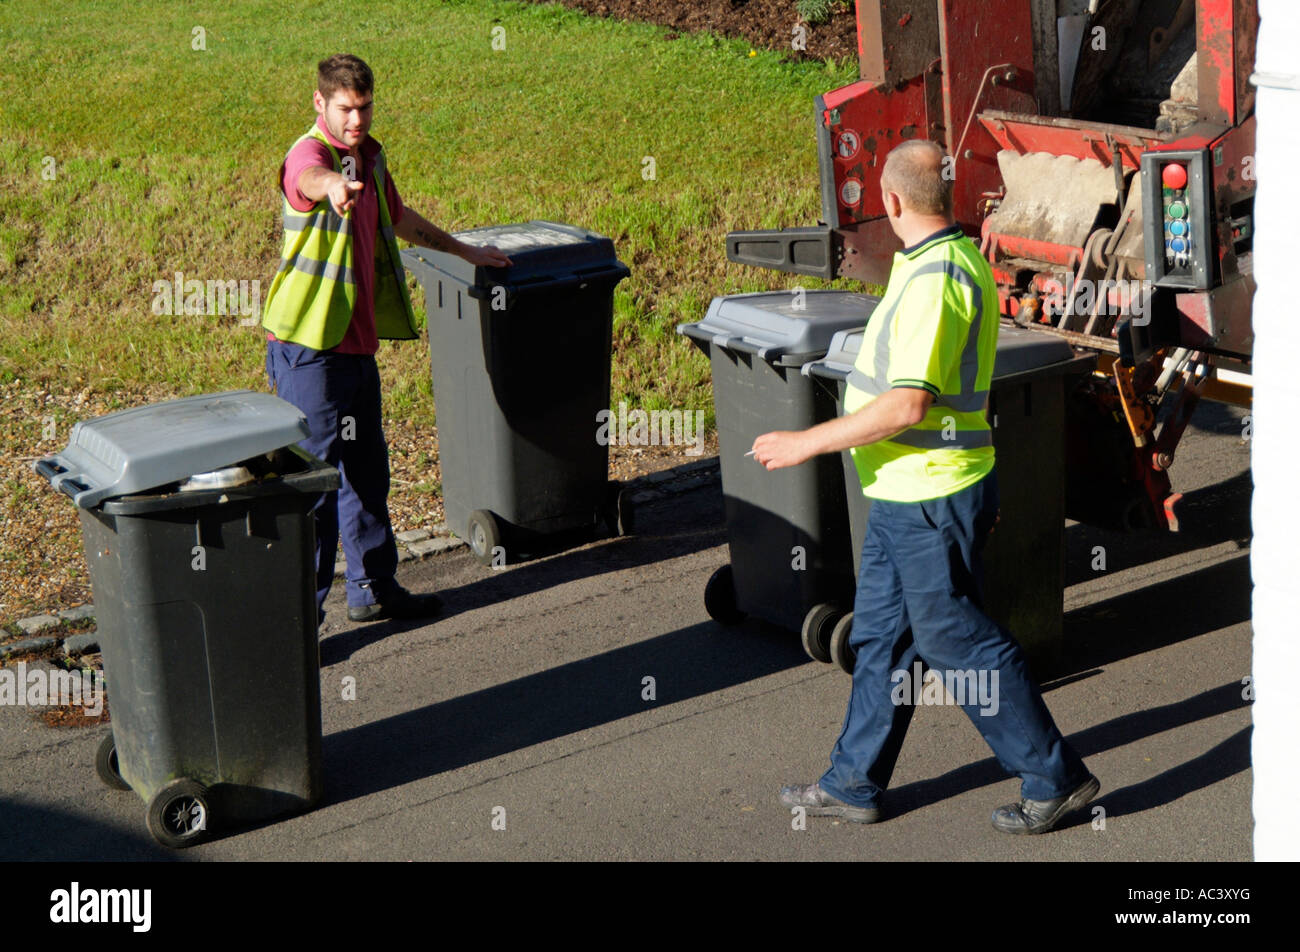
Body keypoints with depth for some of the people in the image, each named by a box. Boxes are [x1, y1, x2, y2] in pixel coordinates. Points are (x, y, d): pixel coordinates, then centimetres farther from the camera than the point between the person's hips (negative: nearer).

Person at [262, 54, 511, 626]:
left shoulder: (369, 155, 12)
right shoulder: (309, 154, -15)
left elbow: (400, 219, 31)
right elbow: (312, 178, -42)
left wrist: (465, 252, 40)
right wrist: (334, 186, -65)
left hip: (358, 342, 9)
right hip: (309, 347, -9)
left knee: (366, 471, 19)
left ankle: (373, 589, 34)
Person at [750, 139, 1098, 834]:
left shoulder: (932, 280, -23)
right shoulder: (960, 257, 10)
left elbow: (907, 405, -28)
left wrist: (807, 443, -22)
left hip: (930, 497, -10)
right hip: (906, 494, 10)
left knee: (957, 639, 0)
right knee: (881, 634, 15)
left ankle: (1055, 777, 12)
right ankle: (855, 783, 25)